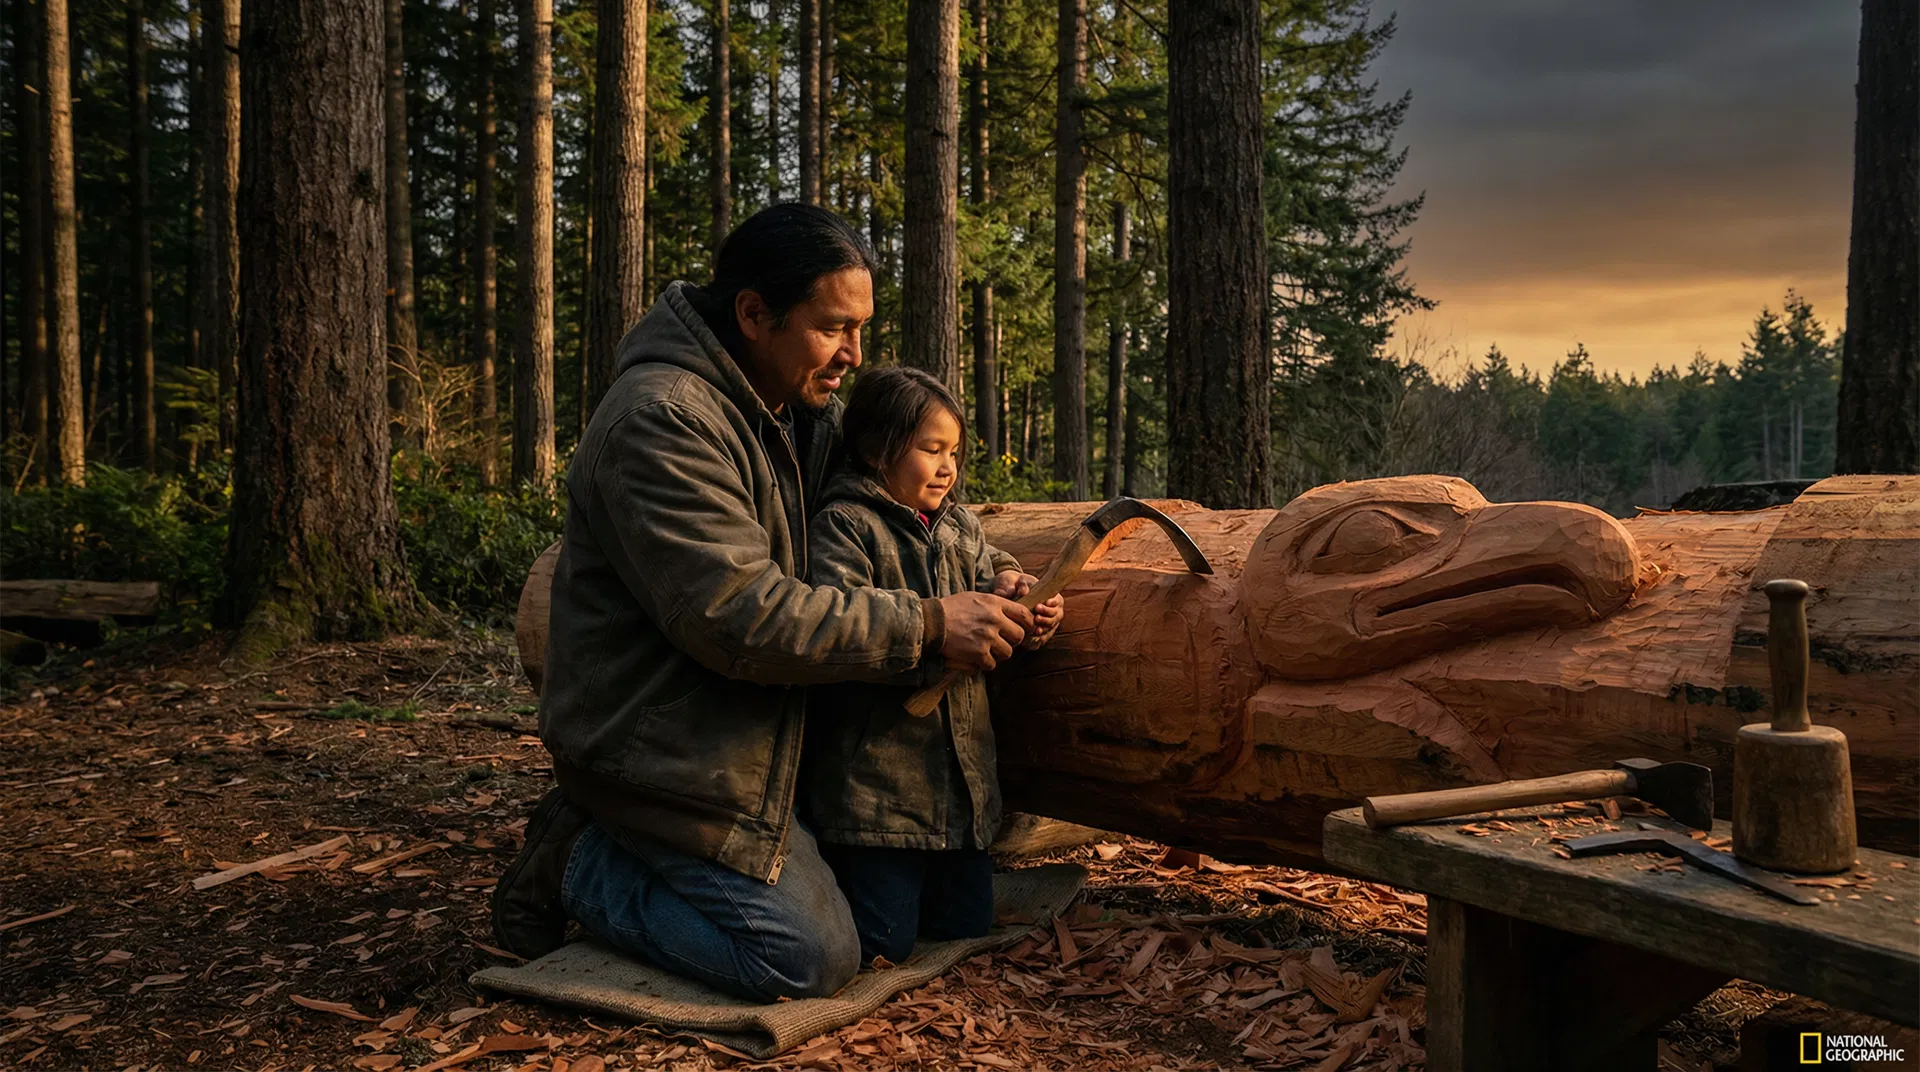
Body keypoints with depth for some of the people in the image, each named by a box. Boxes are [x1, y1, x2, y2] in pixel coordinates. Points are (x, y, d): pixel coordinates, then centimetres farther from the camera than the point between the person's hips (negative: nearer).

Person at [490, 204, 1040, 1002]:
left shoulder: (799, 413, 7)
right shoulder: (663, 417, -23)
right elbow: (738, 615, -30)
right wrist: (927, 626, -28)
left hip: (735, 737, 10)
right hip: (657, 748, -10)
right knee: (810, 959, -9)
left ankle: (605, 837, 18)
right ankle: (577, 868, 5)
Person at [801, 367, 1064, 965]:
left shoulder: (961, 528, 15)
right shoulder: (843, 525, -9)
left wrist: (1027, 607, -8)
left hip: (959, 775, 7)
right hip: (875, 776, -7)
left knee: (966, 928, 14)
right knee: (882, 944, -4)